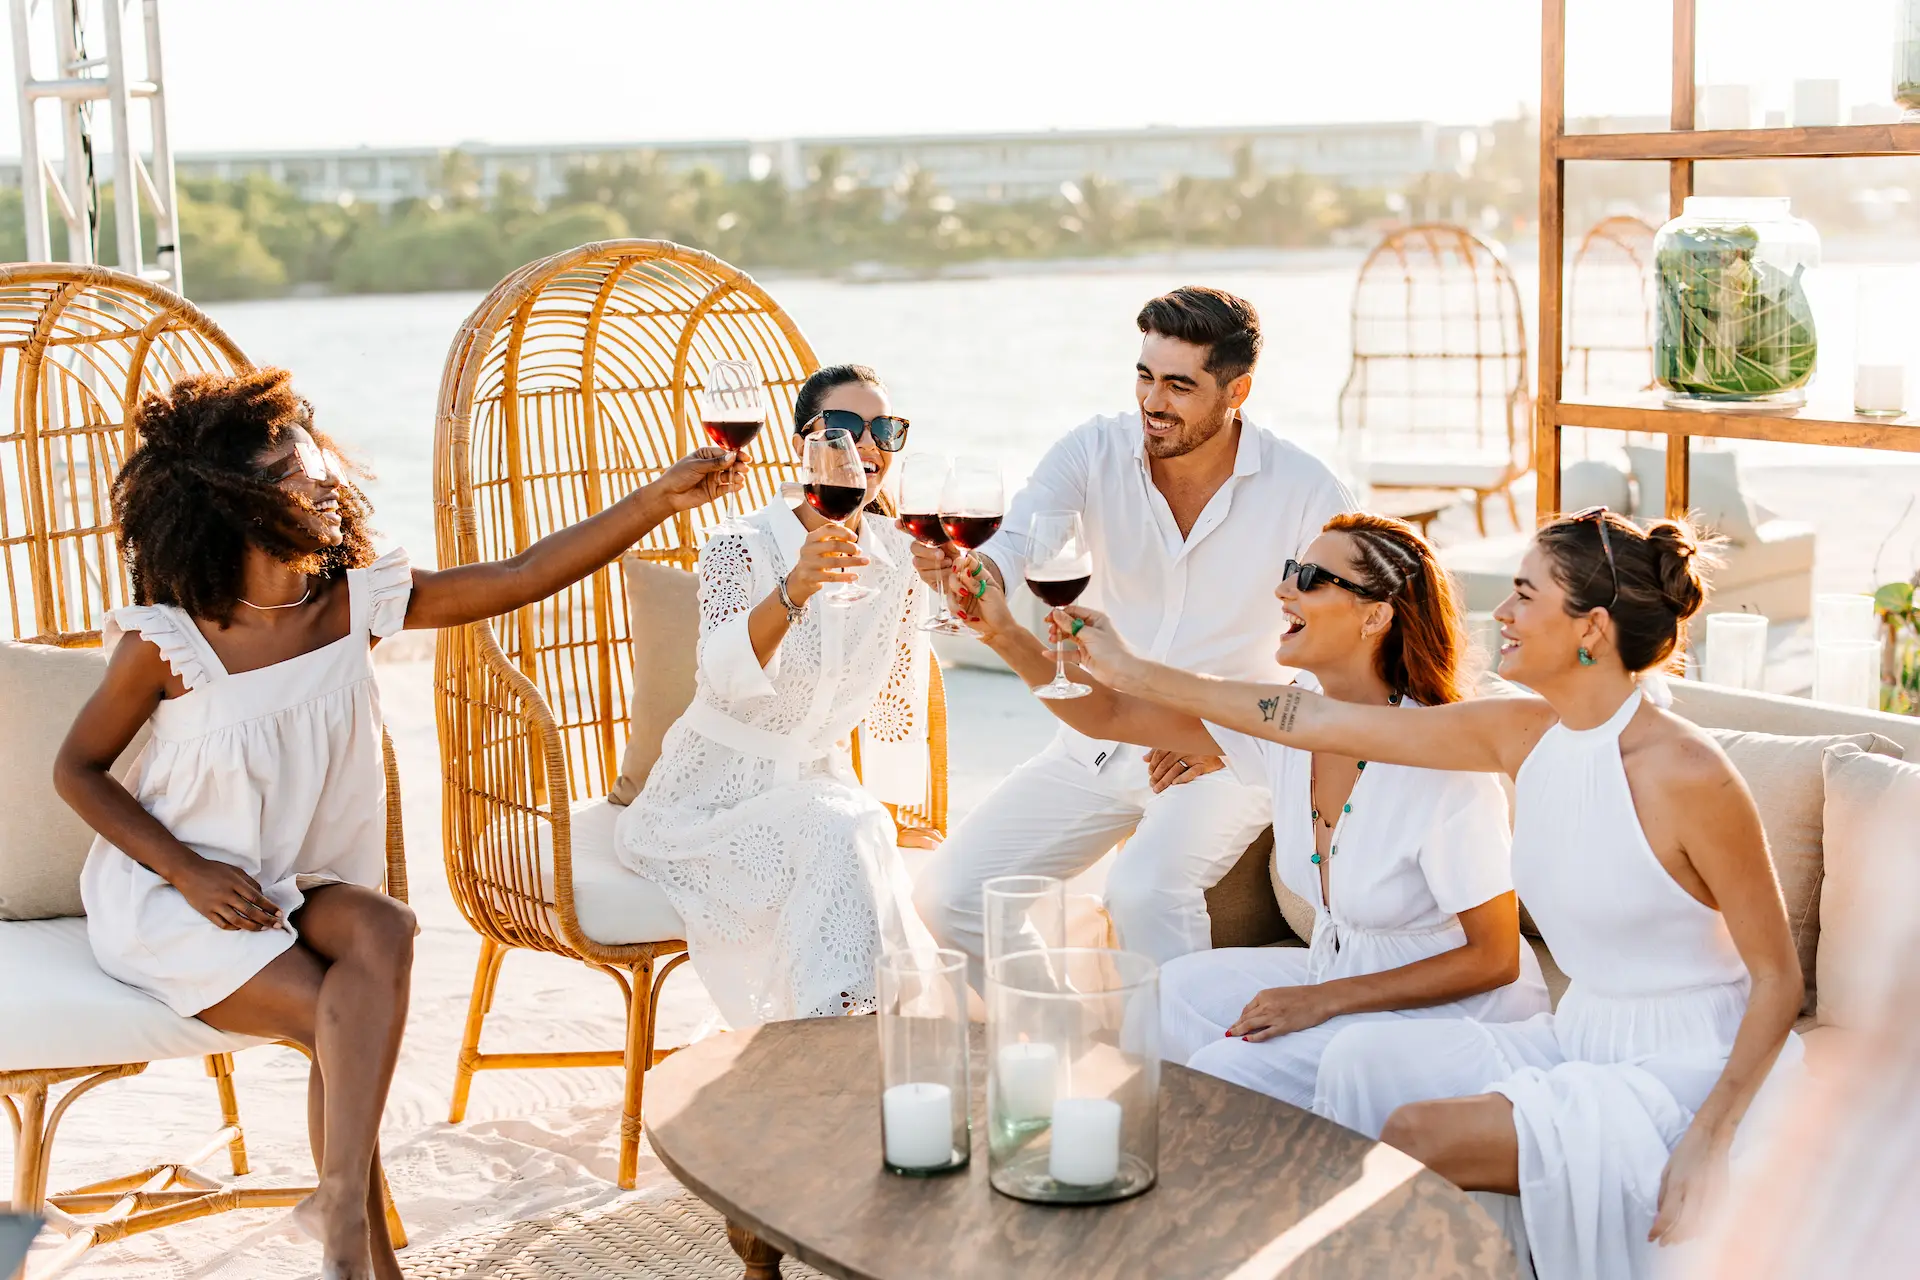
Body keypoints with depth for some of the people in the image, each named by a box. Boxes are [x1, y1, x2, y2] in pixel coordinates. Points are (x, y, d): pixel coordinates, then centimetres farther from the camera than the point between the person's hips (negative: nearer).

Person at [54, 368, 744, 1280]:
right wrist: (190, 872, -18)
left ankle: (341, 1203, -28)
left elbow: (522, 578, -13)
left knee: (381, 931, -28)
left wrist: (659, 500, -23)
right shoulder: (167, 642, -16)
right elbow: (78, 770, -5)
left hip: (295, 885, 4)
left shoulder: (356, 602, -6)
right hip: (166, 899, -4)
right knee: (337, 1020, -22)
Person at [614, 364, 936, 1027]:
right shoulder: (744, 546, -13)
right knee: (842, 834, -33)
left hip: (817, 787, 5)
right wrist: (792, 591, -49)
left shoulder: (897, 558, 2)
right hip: (714, 798, -5)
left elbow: (897, 705, 16)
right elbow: (725, 675, -35)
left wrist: (897, 820, 14)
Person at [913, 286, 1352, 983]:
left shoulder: (1304, 488, -11)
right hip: (1096, 740, 4)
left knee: (1144, 890, -33)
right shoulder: (1096, 450, -6)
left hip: (1228, 758, -4)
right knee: (947, 896, -5)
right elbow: (1012, 548, -18)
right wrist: (966, 571, -43)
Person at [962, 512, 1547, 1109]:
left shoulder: (1441, 763, -26)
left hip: (1452, 1010, -7)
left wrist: (1324, 1000, -19)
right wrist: (1006, 635, -19)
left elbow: (1495, 959, -18)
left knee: (1225, 1070, -22)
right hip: (1337, 971, 7)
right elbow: (1110, 717, -4)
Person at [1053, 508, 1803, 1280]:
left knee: (1417, 1135, -22)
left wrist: (1706, 1144, -23)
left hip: (1684, 1072, -7)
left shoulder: (1686, 775, -21)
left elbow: (1778, 980, -14)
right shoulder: (1523, 734, 0)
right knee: (1360, 1058, -10)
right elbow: (1320, 722, 2)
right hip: (1581, 1042, 7)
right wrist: (1133, 674, 4)